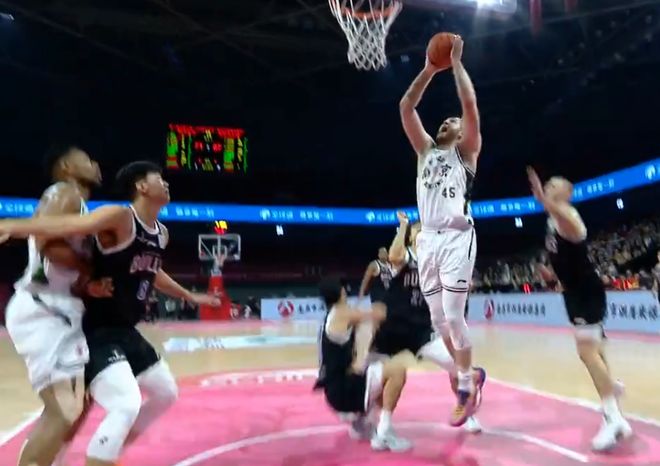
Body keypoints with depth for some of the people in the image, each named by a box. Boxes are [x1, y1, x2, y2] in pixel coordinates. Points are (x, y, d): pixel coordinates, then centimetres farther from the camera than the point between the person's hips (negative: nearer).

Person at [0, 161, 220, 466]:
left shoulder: (161, 234, 8)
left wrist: (189, 296, 37)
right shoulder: (120, 217, -18)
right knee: (127, 405, -25)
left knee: (166, 393, 21)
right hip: (97, 332, -9)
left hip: (126, 331, 9)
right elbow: (70, 225, -33)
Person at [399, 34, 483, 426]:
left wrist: (456, 62, 0)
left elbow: (471, 105, -6)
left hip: (457, 238, -5)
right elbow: (406, 108, 14)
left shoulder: (466, 151, 8)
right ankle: (466, 376, 25)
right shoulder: (426, 149, 20)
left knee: (454, 316, -7)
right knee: (438, 319, 9)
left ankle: (466, 388, 8)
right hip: (428, 238, 5)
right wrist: (430, 70, 12)